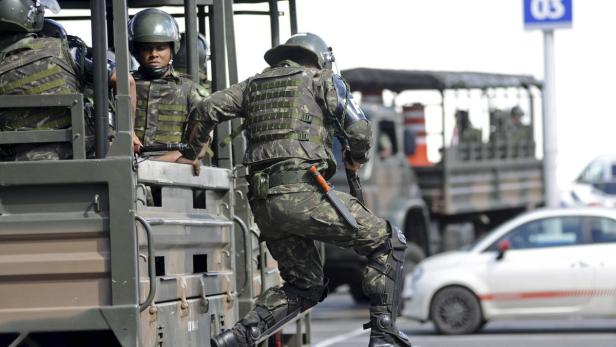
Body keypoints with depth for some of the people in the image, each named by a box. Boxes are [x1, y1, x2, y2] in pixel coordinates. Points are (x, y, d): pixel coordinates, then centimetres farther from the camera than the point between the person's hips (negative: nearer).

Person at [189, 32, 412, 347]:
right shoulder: (323, 80, 11)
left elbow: (210, 109, 12)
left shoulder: (254, 84, 24)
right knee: (387, 243, 7)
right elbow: (358, 130, 1)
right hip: (302, 193, -6)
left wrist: (196, 144, 31)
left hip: (262, 203, 6)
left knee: (304, 286, 20)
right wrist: (357, 157, 23)